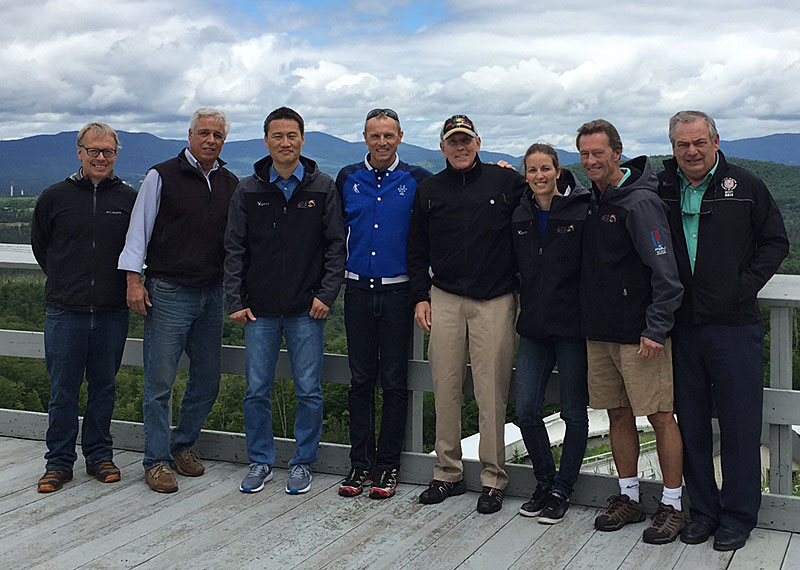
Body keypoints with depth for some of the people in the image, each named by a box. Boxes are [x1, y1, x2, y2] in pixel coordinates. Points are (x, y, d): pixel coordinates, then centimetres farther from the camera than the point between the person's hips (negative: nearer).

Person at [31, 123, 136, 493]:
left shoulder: (130, 199, 2)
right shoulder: (54, 198, 2)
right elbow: (39, 245, 15)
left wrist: (126, 284, 8)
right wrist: (65, 281, 12)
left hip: (113, 313, 1)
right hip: (65, 313, 0)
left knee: (104, 388, 11)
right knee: (62, 392, 4)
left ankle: (99, 455, 24)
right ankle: (59, 462, 17)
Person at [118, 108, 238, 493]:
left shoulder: (230, 184, 11)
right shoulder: (162, 176, -2)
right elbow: (140, 228, -2)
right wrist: (134, 280, -8)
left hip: (213, 294, 5)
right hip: (169, 292, -5)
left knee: (207, 379, 9)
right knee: (160, 381, -3)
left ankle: (183, 444, 27)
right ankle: (157, 460, 8)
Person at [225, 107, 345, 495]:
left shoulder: (322, 188, 2)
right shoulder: (248, 190, 5)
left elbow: (336, 245, 2)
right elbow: (235, 249, 5)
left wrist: (327, 294, -7)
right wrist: (235, 301, -1)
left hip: (306, 310, -1)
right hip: (260, 310, 1)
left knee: (309, 391, 4)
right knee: (257, 391, 6)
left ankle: (303, 462, 19)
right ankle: (260, 461, 21)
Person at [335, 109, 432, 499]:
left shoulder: (417, 181, 0)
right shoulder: (348, 179, 7)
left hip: (397, 291, -2)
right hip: (358, 290, 2)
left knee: (394, 381, 3)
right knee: (360, 379, 7)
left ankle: (388, 465, 13)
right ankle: (360, 462, 16)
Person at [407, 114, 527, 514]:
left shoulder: (506, 182, 2)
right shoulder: (429, 190, 12)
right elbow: (417, 250, 16)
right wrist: (420, 296, 8)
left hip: (495, 301, -3)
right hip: (444, 299, 3)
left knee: (491, 392, -3)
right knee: (445, 388, 5)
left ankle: (493, 478, 8)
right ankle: (447, 473, 17)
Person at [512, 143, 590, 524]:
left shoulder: (582, 211, -8)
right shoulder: (520, 215, 7)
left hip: (572, 326, -4)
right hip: (534, 327, 5)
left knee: (574, 412, 6)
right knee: (526, 410, 4)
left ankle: (562, 489, 21)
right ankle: (544, 482, 23)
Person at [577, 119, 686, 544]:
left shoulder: (640, 202, -13)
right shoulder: (593, 201, 11)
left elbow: (664, 272, -17)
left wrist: (657, 328, -20)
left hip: (639, 333, -7)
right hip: (599, 332, 8)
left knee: (659, 415, 0)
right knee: (617, 414, 13)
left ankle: (672, 505, 10)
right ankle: (628, 497, 24)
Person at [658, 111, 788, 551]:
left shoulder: (745, 186, 2)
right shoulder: (661, 189, 8)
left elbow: (775, 242, 7)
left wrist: (744, 287, -5)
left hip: (734, 325, -2)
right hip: (681, 327, 3)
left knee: (739, 425, 2)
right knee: (691, 424, 10)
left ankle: (738, 516, 15)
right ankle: (703, 510, 23)